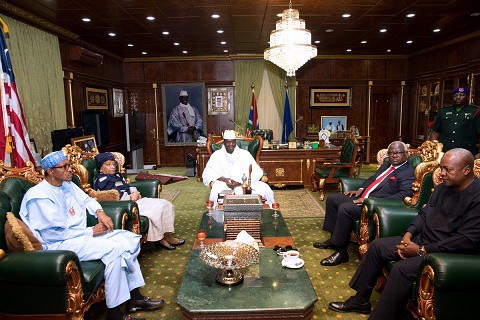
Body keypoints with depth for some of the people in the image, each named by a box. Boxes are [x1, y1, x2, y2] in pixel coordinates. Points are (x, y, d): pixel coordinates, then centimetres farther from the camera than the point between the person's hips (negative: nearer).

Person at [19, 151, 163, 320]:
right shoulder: (39, 197, -17)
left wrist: (100, 212, 2)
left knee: (128, 238, -3)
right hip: (59, 244, -9)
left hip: (79, 233, 9)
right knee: (114, 248, -27)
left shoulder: (67, 185, 9)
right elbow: (57, 233, -21)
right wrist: (91, 232, -17)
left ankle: (134, 298, 1)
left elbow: (86, 199, 23)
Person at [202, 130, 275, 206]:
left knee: (264, 188, -22)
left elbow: (257, 172, -5)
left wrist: (239, 183, -20)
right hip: (224, 186, -1)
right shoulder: (217, 155, 8)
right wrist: (224, 179, -21)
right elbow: (207, 174, -2)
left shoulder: (245, 154, 7)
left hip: (244, 185, 1)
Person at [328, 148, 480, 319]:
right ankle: (361, 299, 13)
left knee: (402, 268, -30)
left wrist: (422, 250, -21)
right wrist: (408, 234, -4)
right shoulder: (443, 187, 8)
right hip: (422, 240, 9)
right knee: (377, 245, 3)